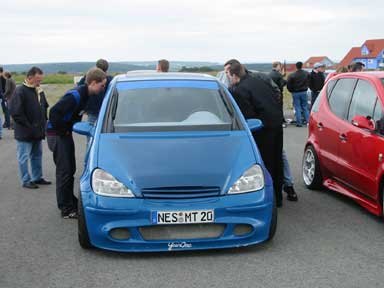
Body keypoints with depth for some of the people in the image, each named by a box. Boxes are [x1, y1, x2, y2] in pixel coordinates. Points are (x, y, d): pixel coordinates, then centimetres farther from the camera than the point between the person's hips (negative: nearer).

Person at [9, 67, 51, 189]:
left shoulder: (39, 91, 9)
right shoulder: (20, 91, -15)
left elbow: (44, 107, 22)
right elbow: (16, 113, -19)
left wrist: (43, 123, 10)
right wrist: (29, 126, -17)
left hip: (38, 132, 8)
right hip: (25, 133, -8)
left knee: (37, 155, 16)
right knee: (24, 157, 2)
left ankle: (37, 178, 28)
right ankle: (26, 181, 10)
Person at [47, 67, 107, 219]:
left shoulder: (84, 94, 4)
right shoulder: (75, 96, -26)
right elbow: (54, 112, -30)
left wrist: (69, 129, 10)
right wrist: (62, 130, -18)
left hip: (66, 134, 9)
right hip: (57, 135, -9)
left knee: (70, 169, 16)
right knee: (64, 171, -5)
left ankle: (70, 202, 29)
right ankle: (66, 209, 3)